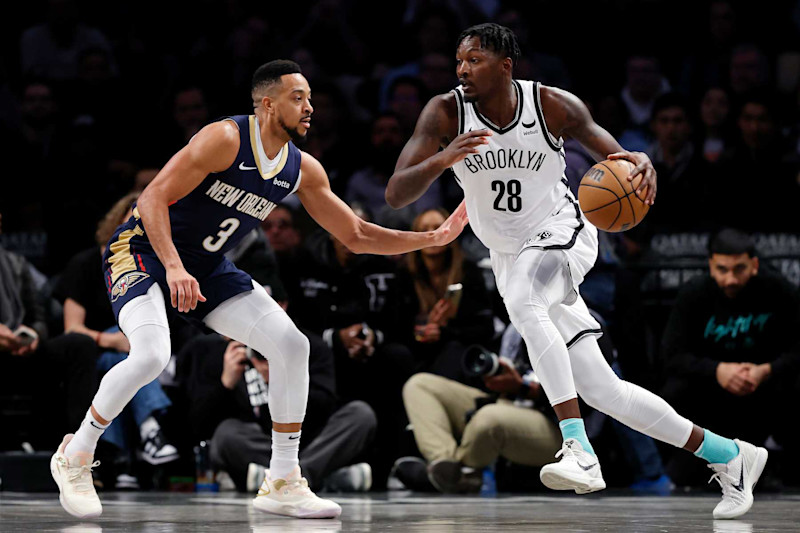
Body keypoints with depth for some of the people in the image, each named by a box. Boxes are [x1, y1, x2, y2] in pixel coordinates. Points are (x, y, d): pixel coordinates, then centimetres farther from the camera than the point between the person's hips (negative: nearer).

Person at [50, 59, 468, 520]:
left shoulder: (303, 170, -1)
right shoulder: (226, 140, -23)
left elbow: (357, 236, 7)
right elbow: (154, 198, -26)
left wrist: (433, 238, -2)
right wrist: (175, 269, -37)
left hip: (208, 268, 7)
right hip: (144, 251, -7)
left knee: (292, 346, -4)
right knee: (151, 356, -30)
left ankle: (283, 484, 5)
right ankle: (75, 456, -7)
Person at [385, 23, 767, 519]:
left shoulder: (554, 105, -14)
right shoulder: (446, 113, -11)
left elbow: (615, 155, 0)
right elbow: (396, 194, -19)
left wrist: (642, 164, -25)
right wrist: (443, 159, -38)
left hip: (564, 234, -4)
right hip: (513, 257, 4)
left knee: (523, 302, -38)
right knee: (601, 389, 3)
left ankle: (580, 450, -42)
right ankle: (729, 456, 18)